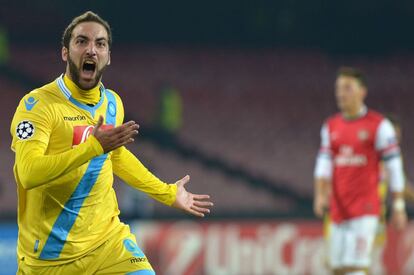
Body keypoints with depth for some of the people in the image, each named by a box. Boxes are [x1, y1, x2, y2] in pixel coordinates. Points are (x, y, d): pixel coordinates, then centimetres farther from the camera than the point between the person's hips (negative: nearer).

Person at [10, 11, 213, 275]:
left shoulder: (112, 103, 7)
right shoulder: (38, 104, -14)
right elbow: (28, 173, -27)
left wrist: (168, 193, 26)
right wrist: (92, 147, -32)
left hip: (107, 237, 4)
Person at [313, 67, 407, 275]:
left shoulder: (379, 125, -3)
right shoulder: (330, 127, 13)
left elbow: (394, 167, -2)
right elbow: (324, 164, 7)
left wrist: (398, 206, -3)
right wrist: (320, 194, -10)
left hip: (365, 210, -6)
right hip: (338, 209, 6)